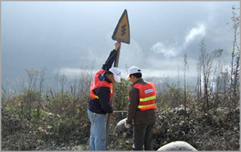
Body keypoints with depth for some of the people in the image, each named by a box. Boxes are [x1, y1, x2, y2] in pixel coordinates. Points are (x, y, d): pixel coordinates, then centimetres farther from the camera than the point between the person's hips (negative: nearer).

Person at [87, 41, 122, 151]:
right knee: (100, 138, -3)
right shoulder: (104, 88, -29)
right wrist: (111, 111, -3)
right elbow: (105, 105, -24)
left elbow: (108, 62, 9)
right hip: (98, 114, -10)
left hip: (92, 110, 10)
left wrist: (116, 48, 11)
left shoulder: (101, 73, -5)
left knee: (94, 135, 16)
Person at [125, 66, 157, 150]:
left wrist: (128, 121, -3)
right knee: (148, 141, 15)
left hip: (141, 120, -7)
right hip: (151, 118, 7)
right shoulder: (151, 86, 6)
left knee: (138, 143, 2)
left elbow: (132, 107, -16)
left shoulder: (135, 89, -17)